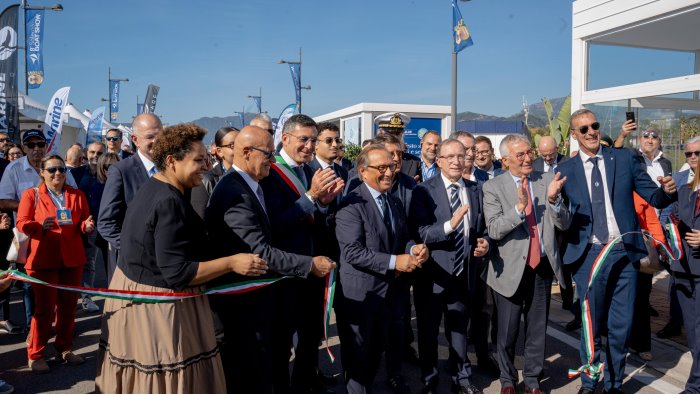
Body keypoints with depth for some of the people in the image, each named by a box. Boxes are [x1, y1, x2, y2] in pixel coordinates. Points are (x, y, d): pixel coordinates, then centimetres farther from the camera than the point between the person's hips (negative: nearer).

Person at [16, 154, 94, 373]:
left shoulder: (77, 195, 8)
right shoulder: (31, 194, 1)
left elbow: (85, 223, 9)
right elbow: (22, 223, -5)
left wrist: (87, 226, -14)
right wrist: (40, 226, -24)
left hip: (72, 258, 3)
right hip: (43, 258, -3)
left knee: (68, 305, 10)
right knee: (44, 308, 1)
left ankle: (65, 348, 25)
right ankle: (35, 354, 15)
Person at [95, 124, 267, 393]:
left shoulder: (152, 189, 7)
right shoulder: (169, 202, -25)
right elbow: (176, 273, -27)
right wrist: (232, 263, -23)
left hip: (135, 292, 10)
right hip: (158, 306, -10)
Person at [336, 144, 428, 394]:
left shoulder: (394, 203, 10)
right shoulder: (352, 204, -19)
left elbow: (401, 239, 13)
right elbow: (353, 252, -26)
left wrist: (414, 249, -9)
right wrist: (394, 262, -26)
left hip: (387, 290, 8)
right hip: (361, 293, -8)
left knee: (377, 351, 22)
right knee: (359, 354, 9)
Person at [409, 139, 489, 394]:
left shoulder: (475, 190, 5)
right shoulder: (424, 191, -11)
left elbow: (482, 228, 12)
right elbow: (419, 233, -21)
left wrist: (484, 243, -9)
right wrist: (450, 224, -34)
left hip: (463, 273, 4)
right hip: (433, 274, -4)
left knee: (459, 330, 20)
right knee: (429, 332, 14)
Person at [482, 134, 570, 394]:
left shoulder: (547, 180, 2)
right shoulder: (493, 187, -6)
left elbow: (564, 224, -1)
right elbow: (494, 230, -15)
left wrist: (553, 199, -19)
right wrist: (520, 207, -28)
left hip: (543, 266, 3)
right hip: (511, 269, -2)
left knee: (537, 330, 15)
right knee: (507, 332, 10)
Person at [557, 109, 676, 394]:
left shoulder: (624, 159, 4)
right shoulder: (565, 170, 2)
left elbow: (653, 197, 5)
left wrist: (667, 191, -17)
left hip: (624, 252, 1)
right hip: (588, 255, -1)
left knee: (621, 325, 9)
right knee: (591, 324, 11)